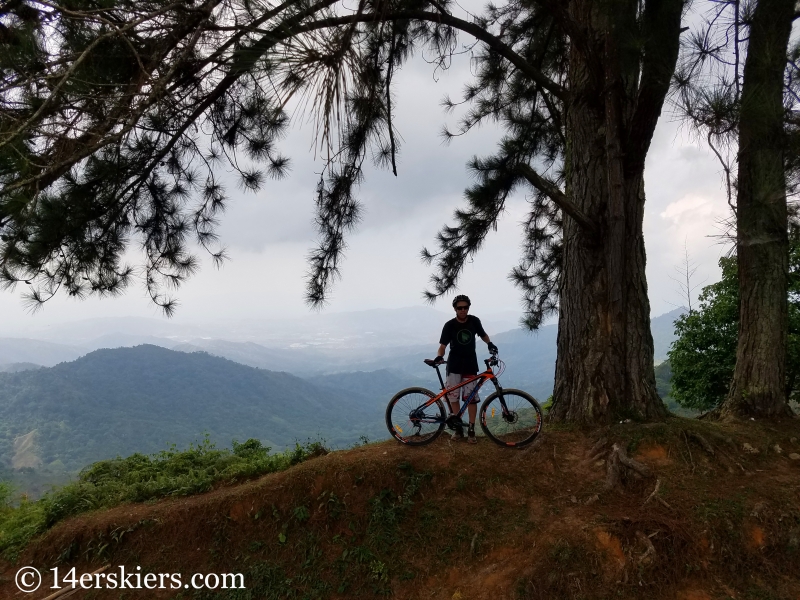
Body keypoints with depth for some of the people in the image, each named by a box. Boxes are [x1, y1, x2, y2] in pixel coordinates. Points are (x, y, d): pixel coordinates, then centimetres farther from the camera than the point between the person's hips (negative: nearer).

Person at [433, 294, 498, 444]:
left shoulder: (474, 321, -4)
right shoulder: (449, 325, -10)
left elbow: (482, 334, 14)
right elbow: (443, 345, -13)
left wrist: (490, 344, -6)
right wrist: (439, 356, -33)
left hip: (470, 364, 1)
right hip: (454, 365, -1)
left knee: (471, 397, -2)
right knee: (453, 396, 1)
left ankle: (471, 430, 6)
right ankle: (458, 427, 16)